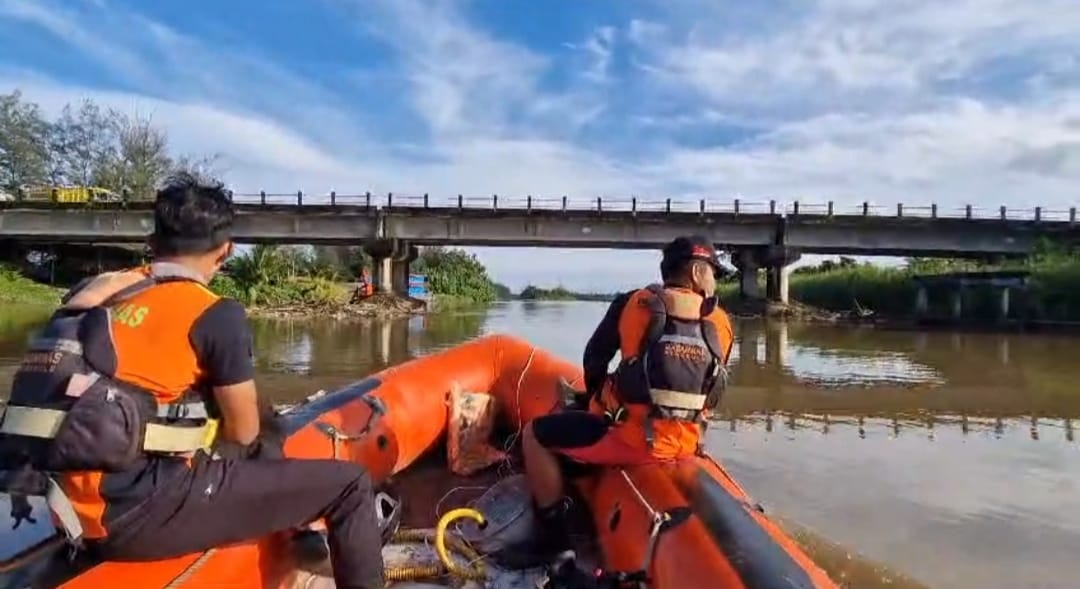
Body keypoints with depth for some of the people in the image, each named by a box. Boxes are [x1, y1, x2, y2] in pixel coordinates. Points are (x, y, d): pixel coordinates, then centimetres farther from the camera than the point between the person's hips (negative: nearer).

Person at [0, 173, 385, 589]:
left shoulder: (91, 293, 11)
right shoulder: (215, 315, -11)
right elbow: (243, 432, -3)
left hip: (75, 506, 9)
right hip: (141, 509, -9)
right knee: (348, 483, -5)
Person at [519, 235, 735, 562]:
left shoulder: (633, 303, -4)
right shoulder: (722, 324, 4)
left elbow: (594, 359, 8)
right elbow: (711, 388, 14)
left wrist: (595, 397, 28)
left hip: (630, 437, -5)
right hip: (684, 443, 6)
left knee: (534, 435, 9)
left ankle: (554, 535, 11)